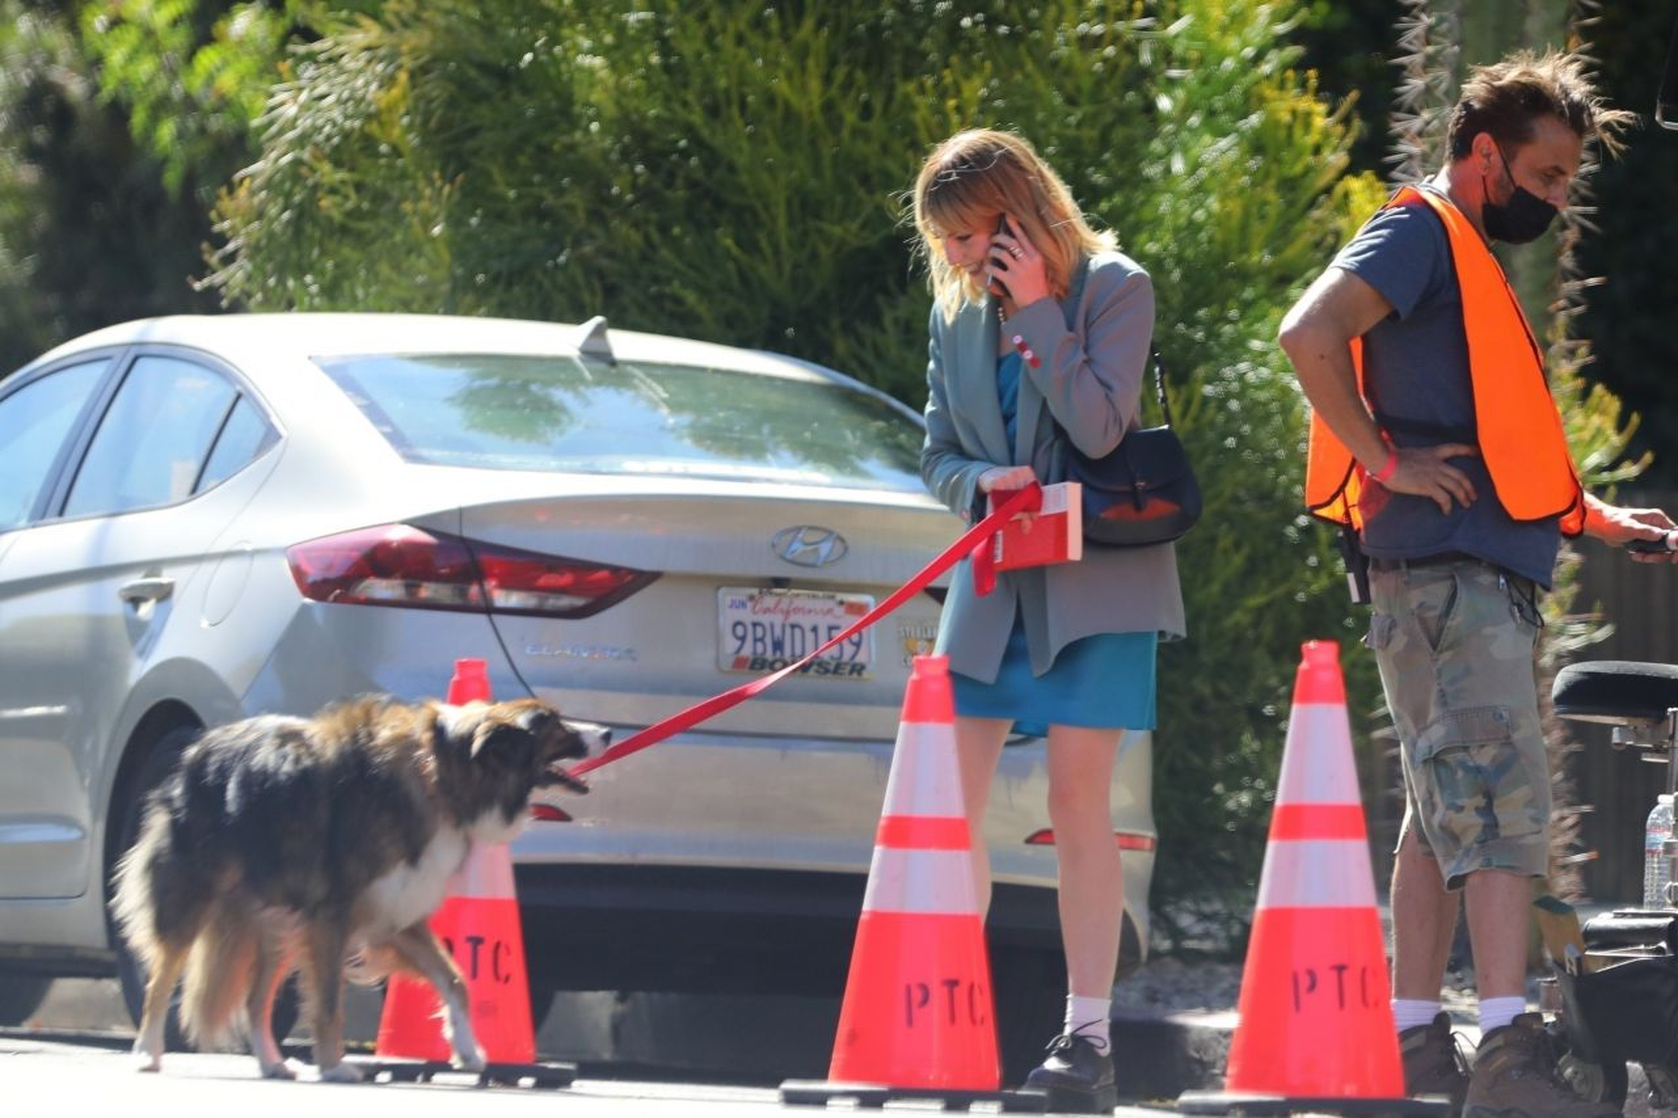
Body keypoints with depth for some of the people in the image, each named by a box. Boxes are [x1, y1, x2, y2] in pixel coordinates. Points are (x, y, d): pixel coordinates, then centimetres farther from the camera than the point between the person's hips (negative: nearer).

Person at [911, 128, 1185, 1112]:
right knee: (951, 807, -1)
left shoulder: (1115, 289, -4)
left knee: (1078, 801, -9)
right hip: (993, 579, 5)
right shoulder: (959, 313, 12)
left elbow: (1100, 424, -16)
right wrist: (981, 483, -7)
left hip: (1092, 584, -5)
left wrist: (1037, 309, -14)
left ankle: (1089, 1035, -7)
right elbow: (938, 456, 15)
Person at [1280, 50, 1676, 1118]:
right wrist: (1387, 461, -20)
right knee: (1504, 801, -17)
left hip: (1489, 577, 10)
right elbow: (1311, 332, -23)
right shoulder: (1421, 233, -6)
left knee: (1446, 810, 11)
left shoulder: (1474, 260, 25)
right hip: (1444, 570, -10)